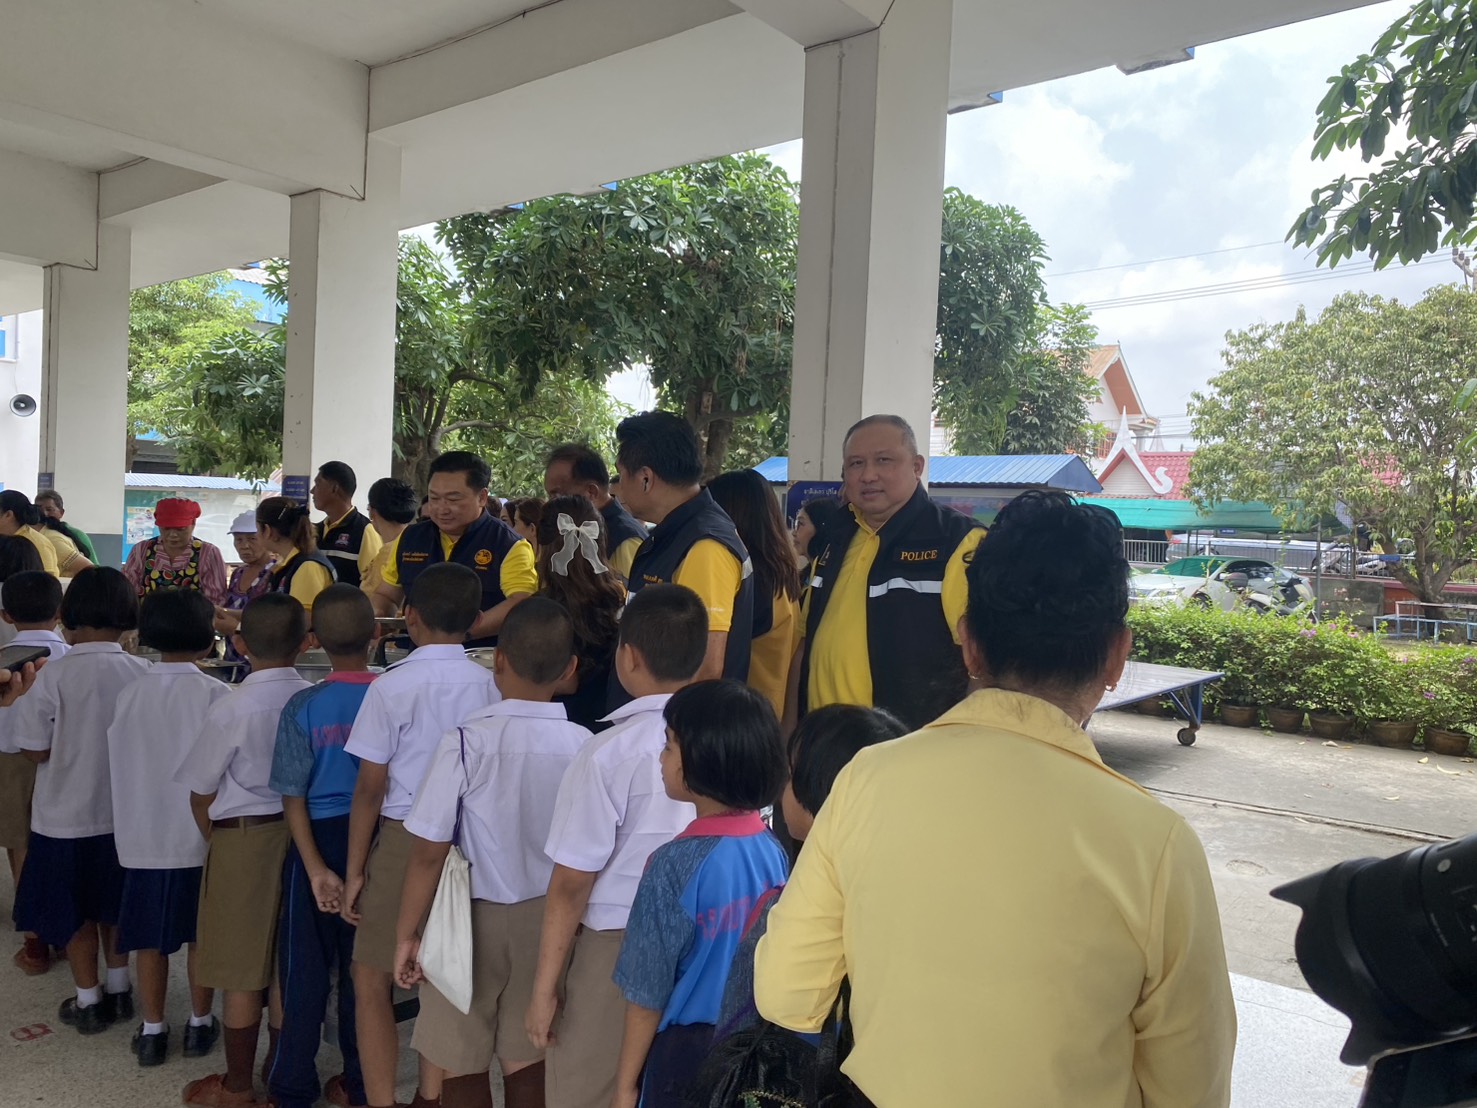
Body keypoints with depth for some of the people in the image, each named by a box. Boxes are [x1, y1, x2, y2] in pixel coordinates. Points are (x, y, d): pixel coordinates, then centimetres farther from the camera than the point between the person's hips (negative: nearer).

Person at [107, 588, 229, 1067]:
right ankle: (199, 1025, 23)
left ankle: (152, 1031, 23)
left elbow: (116, 767, 6)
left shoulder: (130, 694, -3)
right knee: (201, 936, 12)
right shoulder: (216, 695, -15)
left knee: (149, 938, 14)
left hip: (142, 837, 3)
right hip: (200, 838, -2)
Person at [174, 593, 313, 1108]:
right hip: (302, 836, 4)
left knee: (242, 972, 9)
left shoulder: (230, 709, -16)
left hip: (242, 837, -4)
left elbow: (201, 794, -5)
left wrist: (216, 839, 14)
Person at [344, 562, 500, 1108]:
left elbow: (370, 788, -8)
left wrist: (354, 869, 1)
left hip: (405, 838, -3)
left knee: (372, 980, 12)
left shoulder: (391, 687, -11)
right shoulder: (493, 687, -4)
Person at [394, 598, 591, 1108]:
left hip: (473, 919, -3)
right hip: (547, 918, 3)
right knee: (526, 1059, 18)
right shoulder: (583, 746, -13)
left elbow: (429, 853, -16)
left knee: (463, 1064, 15)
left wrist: (407, 933, -2)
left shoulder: (466, 742, -21)